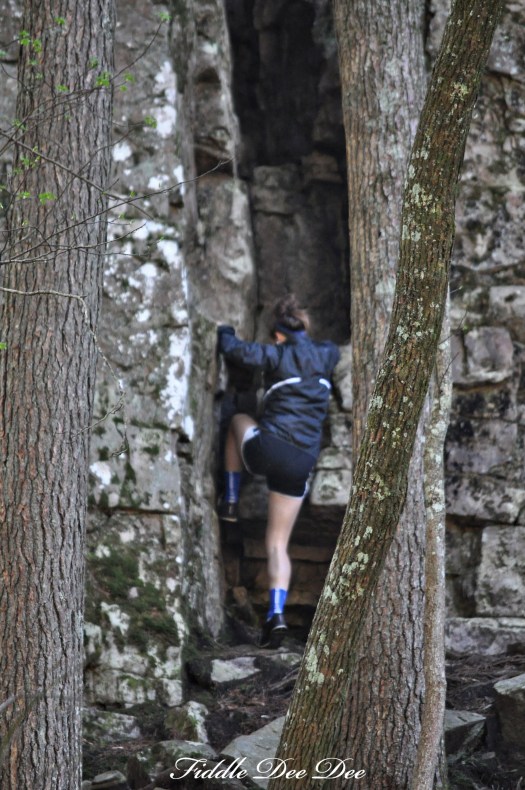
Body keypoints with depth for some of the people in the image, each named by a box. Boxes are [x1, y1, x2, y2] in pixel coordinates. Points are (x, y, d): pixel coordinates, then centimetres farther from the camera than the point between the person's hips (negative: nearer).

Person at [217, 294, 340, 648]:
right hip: (301, 463, 4)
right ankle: (277, 614, -6)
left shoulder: (278, 354, 0)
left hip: (267, 449, -4)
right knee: (278, 543, 13)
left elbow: (234, 350, -3)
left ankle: (231, 501, 29)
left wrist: (225, 332, 19)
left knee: (239, 420, 34)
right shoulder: (327, 354, 13)